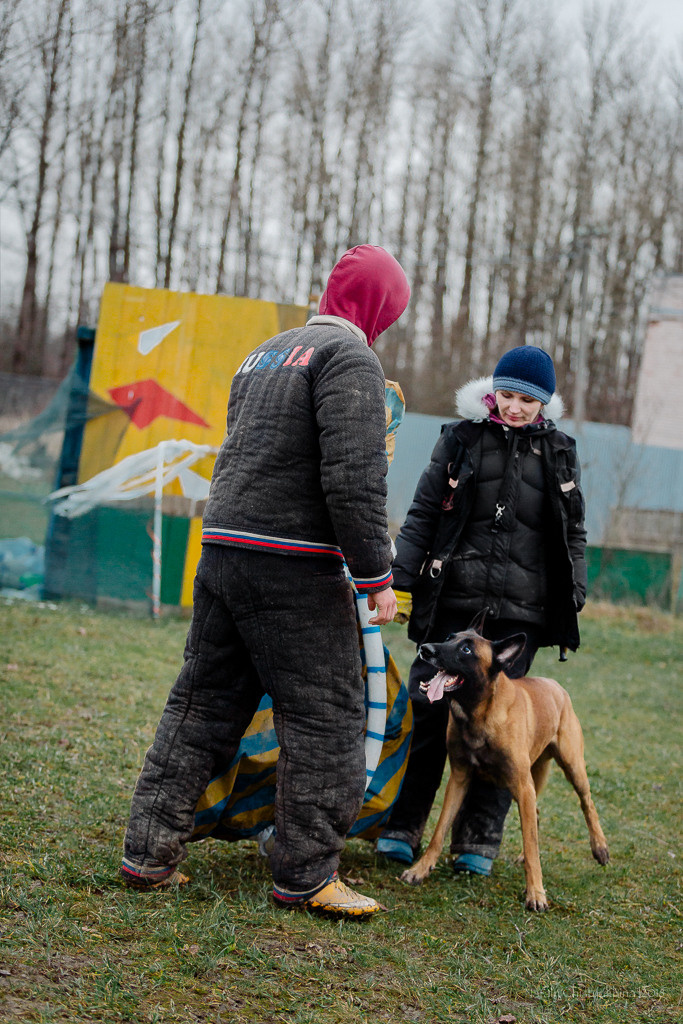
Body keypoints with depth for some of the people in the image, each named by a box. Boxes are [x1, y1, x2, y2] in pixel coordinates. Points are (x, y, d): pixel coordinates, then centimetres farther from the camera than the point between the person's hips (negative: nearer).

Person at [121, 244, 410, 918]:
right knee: (324, 716, 0)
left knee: (202, 703, 13)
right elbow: (354, 477, -18)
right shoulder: (350, 356, -8)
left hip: (221, 551, 8)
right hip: (295, 566, -8)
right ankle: (306, 875, 3)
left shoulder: (264, 354, 20)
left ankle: (150, 854, 15)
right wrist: (376, 575, -12)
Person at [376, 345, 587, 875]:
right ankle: (403, 826, 10)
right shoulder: (461, 438, 5)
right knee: (429, 709, -1)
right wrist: (402, 581, 0)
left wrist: (573, 598, 10)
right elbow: (423, 514, 6)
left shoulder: (559, 453, 9)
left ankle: (479, 839, 11)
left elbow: (574, 533, 16)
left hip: (520, 611, 1)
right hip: (453, 602, -1)